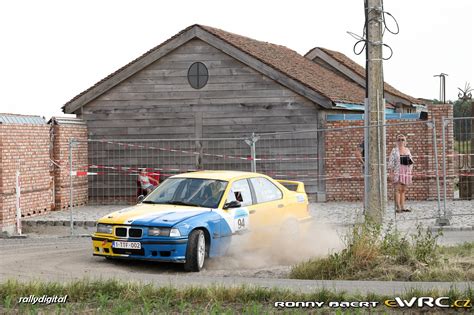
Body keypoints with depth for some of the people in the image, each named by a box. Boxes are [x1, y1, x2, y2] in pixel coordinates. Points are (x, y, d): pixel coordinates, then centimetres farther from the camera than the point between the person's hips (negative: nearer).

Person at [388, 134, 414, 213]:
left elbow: (411, 161, 22)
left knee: (403, 190, 5)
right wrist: (390, 172, -13)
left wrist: (410, 161, 1)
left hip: (406, 172, 5)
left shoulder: (407, 150, 14)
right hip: (397, 171, -5)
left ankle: (402, 207, 7)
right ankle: (398, 207, -14)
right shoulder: (394, 150, 0)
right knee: (398, 189, -11)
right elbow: (391, 162, -6)